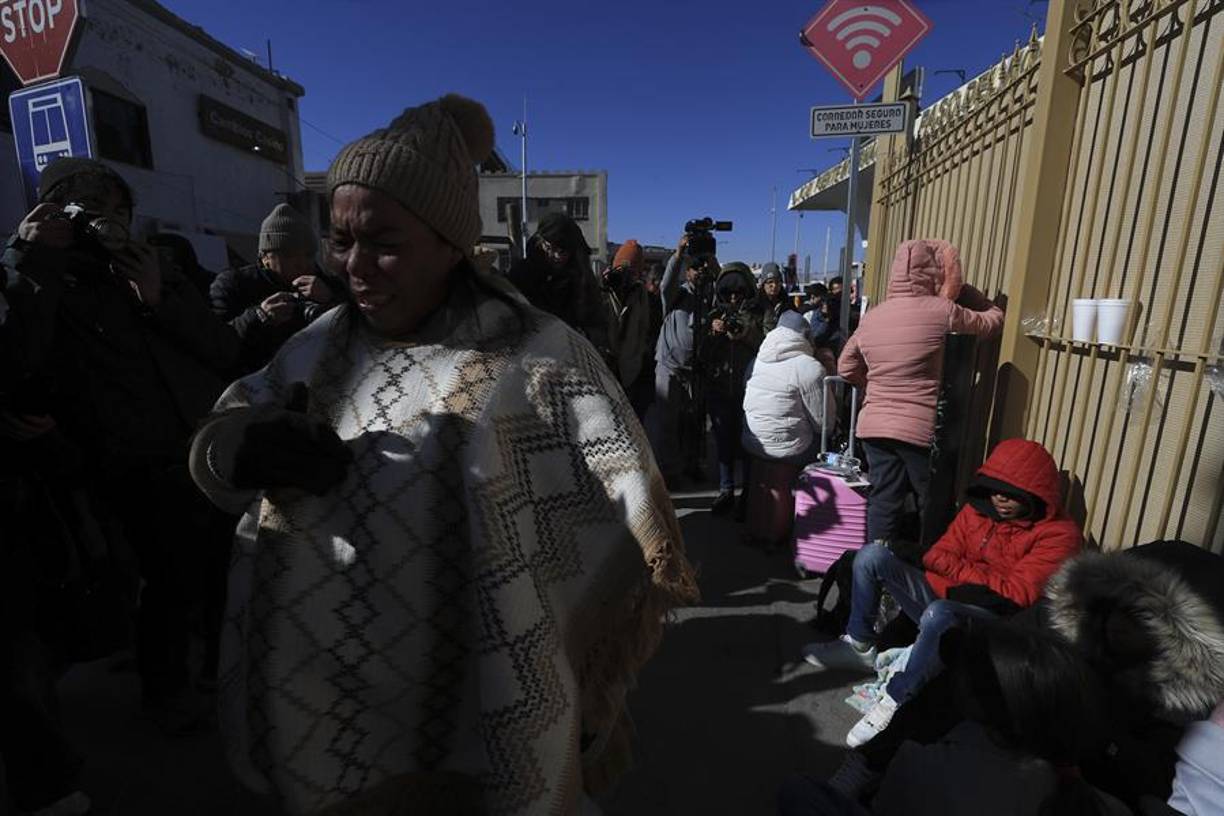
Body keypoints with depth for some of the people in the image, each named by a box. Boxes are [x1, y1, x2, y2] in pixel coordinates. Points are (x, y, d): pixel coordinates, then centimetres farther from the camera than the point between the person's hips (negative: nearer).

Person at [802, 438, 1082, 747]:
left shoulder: (1059, 534, -8)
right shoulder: (978, 508, 7)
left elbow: (1016, 595, -17)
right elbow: (935, 557, 5)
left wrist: (958, 567, -13)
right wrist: (981, 575, -13)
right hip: (942, 596, 6)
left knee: (938, 614, -41)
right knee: (873, 555, -14)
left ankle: (895, 702, -23)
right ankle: (859, 645, 1)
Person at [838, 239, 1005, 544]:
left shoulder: (871, 316, 7)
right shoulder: (940, 310, -8)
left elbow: (846, 367, 16)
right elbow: (994, 321, 10)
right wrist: (961, 288, 22)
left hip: (874, 425, 5)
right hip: (919, 428, -4)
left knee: (883, 502, 10)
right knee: (932, 507, 12)